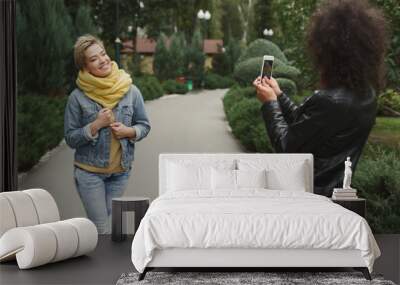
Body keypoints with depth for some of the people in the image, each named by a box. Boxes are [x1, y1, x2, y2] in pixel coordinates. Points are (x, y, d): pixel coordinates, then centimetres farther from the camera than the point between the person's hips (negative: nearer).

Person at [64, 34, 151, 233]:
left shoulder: (130, 90, -2)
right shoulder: (77, 97, -8)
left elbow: (144, 125, 8)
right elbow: (70, 138, -5)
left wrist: (128, 131, -13)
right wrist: (96, 125, -18)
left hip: (121, 170, 3)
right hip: (89, 171, -2)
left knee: (106, 221, 12)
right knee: (102, 232, -3)